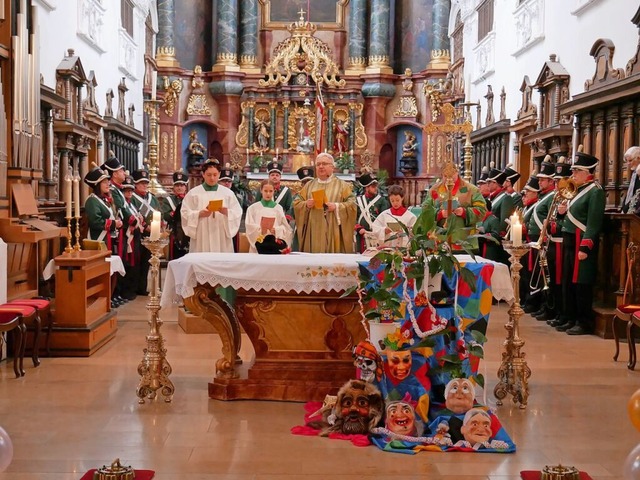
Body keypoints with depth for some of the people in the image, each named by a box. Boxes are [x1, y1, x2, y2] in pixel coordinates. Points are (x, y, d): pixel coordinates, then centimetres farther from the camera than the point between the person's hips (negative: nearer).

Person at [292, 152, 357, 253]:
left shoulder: (342, 185, 7)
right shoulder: (309, 185, 16)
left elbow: (352, 204, 0)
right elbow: (296, 203, 13)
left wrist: (337, 207, -15)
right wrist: (306, 205, -7)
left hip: (333, 232, -2)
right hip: (313, 232, 2)